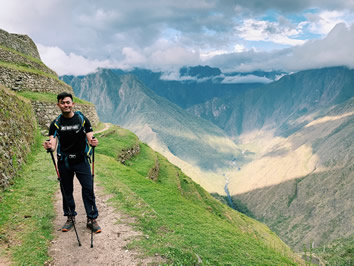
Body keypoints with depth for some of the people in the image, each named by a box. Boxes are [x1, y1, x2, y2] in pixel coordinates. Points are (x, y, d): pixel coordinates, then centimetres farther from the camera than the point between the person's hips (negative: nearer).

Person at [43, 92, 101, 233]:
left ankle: (92, 219, 5)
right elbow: (53, 144, -4)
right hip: (64, 162, 2)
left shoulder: (83, 119, -1)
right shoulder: (56, 123, 2)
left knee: (88, 189, -5)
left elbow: (90, 138, -3)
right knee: (66, 191, 10)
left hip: (81, 160, -1)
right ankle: (70, 218, 25)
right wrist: (49, 146, -28)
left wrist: (93, 142, -27)